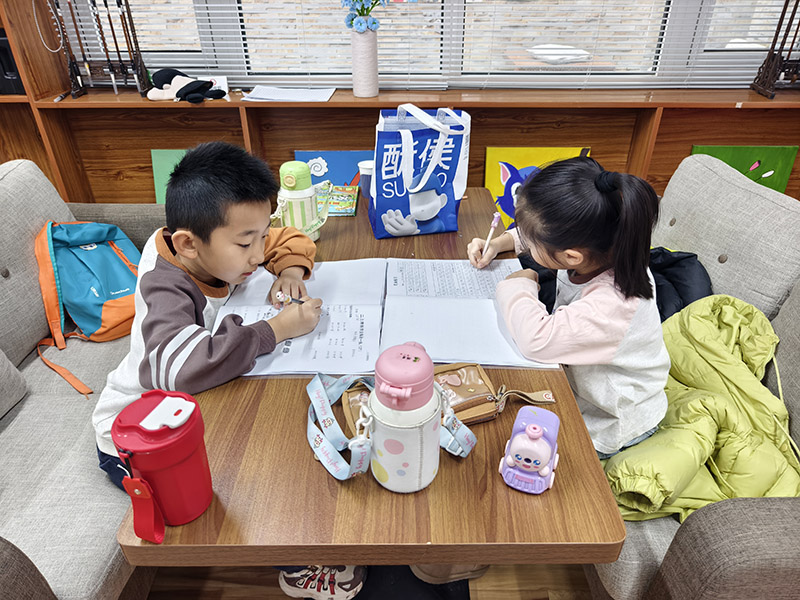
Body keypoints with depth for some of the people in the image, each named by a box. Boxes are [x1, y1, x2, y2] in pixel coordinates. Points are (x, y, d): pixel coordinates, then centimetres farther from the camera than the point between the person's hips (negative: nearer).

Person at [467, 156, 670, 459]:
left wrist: (520, 286, -33)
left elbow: (537, 339, -51)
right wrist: (498, 243, -7)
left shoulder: (615, 303, -41)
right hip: (575, 377, 7)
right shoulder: (598, 248, -17)